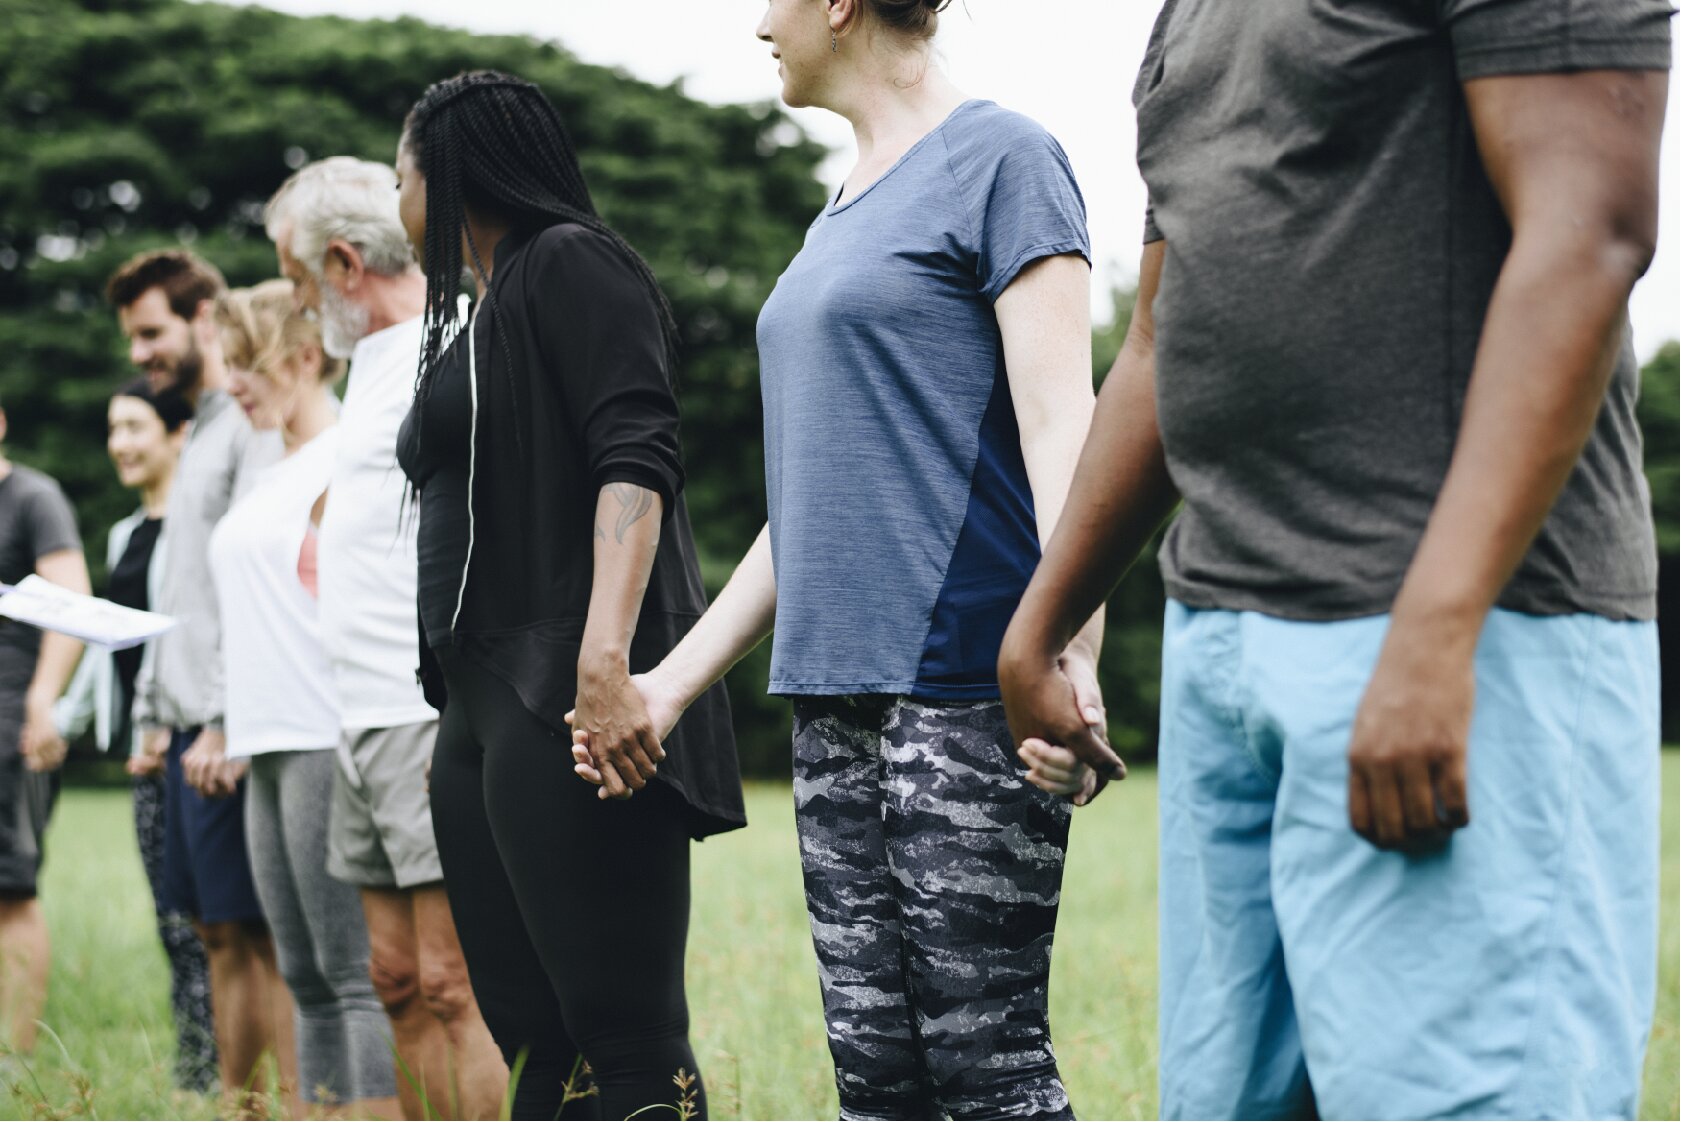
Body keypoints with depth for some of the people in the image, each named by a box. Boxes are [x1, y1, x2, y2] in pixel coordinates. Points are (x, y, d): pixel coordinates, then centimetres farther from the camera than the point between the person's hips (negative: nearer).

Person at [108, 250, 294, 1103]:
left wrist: (226, 725, -21)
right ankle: (238, 1104, 13)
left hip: (229, 731, -9)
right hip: (189, 728, 9)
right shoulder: (198, 435, 21)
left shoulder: (254, 427, -9)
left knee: (264, 930, -9)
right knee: (221, 933, 10)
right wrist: (155, 712, 19)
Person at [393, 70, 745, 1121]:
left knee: (624, 1037, -14)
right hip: (484, 706, 9)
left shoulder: (572, 264, -3)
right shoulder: (477, 316, 24)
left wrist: (604, 659, -28)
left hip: (570, 703, -9)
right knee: (532, 1032, 7)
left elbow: (637, 458, -16)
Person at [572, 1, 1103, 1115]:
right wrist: (676, 678, 24)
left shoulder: (999, 157, -3)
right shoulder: (843, 213, 22)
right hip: (836, 692, 8)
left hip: (965, 687, -8)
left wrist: (1071, 665, -24)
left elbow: (1059, 425, -13)